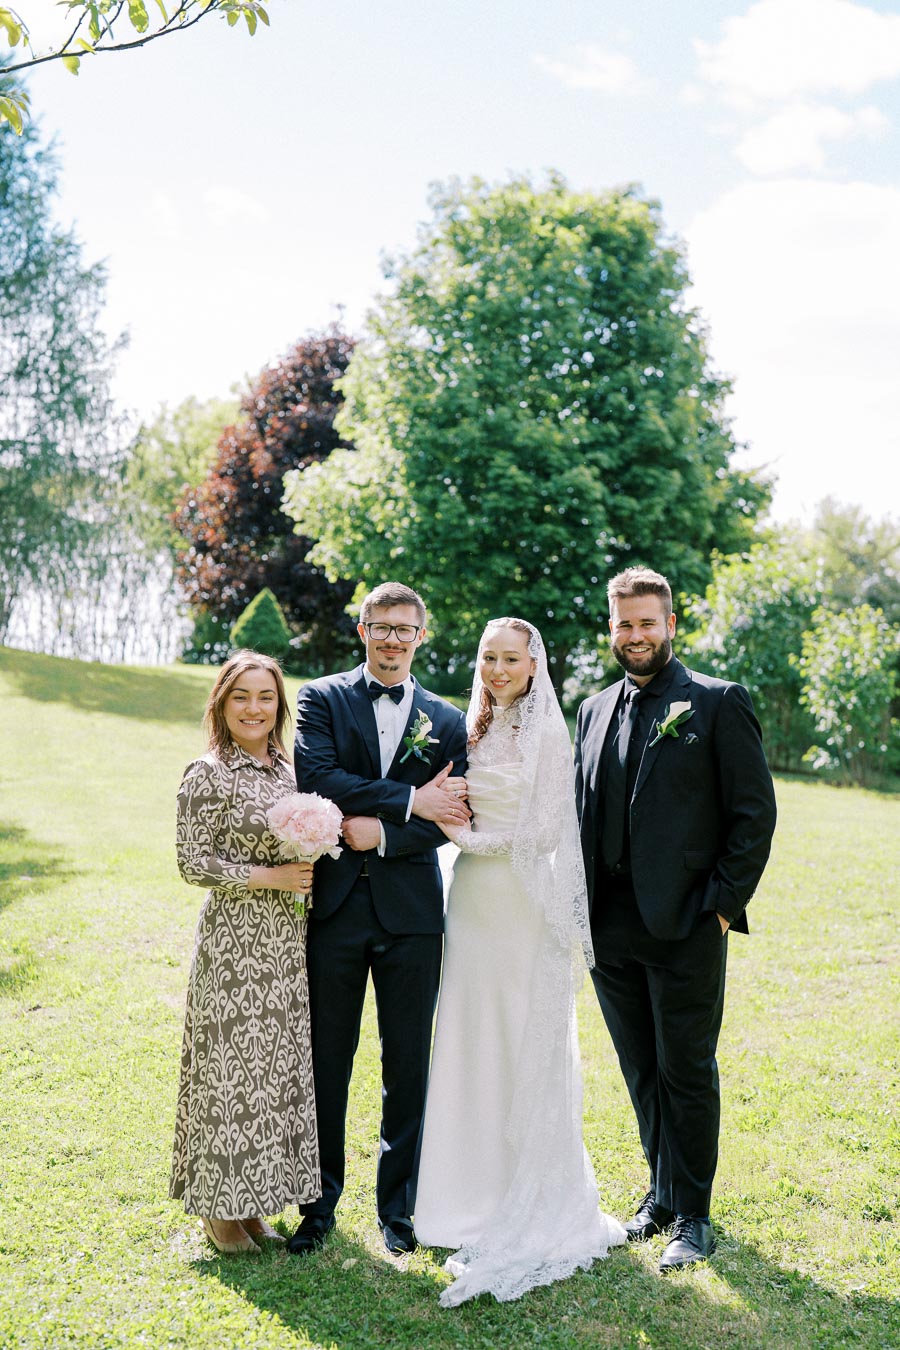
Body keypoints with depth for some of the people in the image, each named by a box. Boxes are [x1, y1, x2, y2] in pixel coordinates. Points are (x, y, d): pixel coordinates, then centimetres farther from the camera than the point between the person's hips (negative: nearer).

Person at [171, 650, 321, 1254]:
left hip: (288, 941, 7)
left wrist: (308, 871, 2)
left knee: (280, 1064, 11)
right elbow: (192, 863, -13)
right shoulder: (208, 775, -10)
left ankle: (254, 1201, 25)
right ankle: (221, 1209, 17)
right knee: (232, 1065, 1)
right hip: (235, 942, -7)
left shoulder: (287, 769, 9)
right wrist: (267, 876, -17)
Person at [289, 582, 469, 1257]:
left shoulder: (447, 720, 8)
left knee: (408, 1067, 8)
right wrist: (408, 800, -16)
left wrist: (384, 833, -15)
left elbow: (452, 818, 0)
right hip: (336, 904, -1)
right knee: (326, 1062, 8)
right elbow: (316, 778, -13)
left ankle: (397, 1207, 23)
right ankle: (321, 1202, 23)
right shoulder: (321, 698, 4)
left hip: (411, 910, 1)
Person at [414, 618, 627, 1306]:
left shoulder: (548, 732, -7)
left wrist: (471, 837, -7)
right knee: (472, 1046, 9)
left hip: (525, 905, -6)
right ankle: (479, 1193, 22)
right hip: (472, 899, 6)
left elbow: (544, 831, -12)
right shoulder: (473, 728, 11)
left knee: (529, 1049, 2)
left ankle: (537, 1205, 16)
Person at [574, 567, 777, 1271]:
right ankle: (663, 1194, 30)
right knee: (642, 1072, 15)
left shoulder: (720, 702, -3)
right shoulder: (595, 711, 13)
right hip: (611, 929, 5)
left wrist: (723, 903, -10)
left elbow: (756, 812, -6)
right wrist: (582, 907, 6)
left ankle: (692, 1213, 19)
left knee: (687, 1073, 4)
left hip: (686, 926, -5)